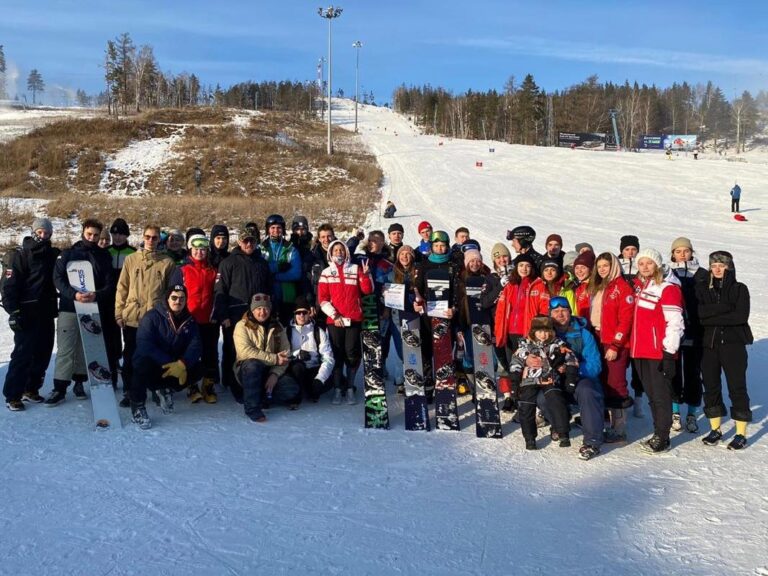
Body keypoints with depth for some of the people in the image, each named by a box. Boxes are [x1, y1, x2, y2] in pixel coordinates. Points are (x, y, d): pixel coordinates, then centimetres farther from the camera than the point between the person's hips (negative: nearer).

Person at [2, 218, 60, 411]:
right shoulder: (22, 254, -4)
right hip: (27, 313, -6)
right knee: (23, 353, -7)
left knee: (43, 352, 8)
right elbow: (10, 283, -9)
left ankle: (31, 389, 21)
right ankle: (12, 395, 1)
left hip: (47, 313, 6)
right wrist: (13, 310, -16)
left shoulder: (53, 254, 11)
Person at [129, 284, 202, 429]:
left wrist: (182, 364, -32)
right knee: (143, 364, -37)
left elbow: (195, 345, -11)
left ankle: (167, 390, 8)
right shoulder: (152, 317, -16)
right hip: (151, 363, -4)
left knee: (197, 369, -18)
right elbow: (144, 345, -27)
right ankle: (137, 408, -18)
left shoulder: (189, 320, -1)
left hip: (175, 364, 5)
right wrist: (168, 364, -34)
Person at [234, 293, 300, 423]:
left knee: (292, 389, -22)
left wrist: (275, 374, -17)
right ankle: (252, 407, -27)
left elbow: (286, 354, 0)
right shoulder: (242, 326, -5)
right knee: (253, 364, -38)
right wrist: (274, 358, -23)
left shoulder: (277, 327, 6)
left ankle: (263, 398, 2)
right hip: (247, 370, -3)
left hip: (271, 371, 3)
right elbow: (245, 351, -21)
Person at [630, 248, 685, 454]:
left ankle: (662, 438, 7)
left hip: (659, 351, -8)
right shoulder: (641, 285, 13)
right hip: (641, 350, 8)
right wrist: (634, 346, 19)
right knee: (651, 394, 14)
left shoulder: (668, 288, -11)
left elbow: (675, 323, -15)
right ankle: (658, 433, 24)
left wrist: (669, 352, -18)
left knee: (661, 394, -1)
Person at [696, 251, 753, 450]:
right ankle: (715, 430, 22)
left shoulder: (739, 289, 1)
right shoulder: (702, 288, 7)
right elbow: (700, 312, -9)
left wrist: (711, 318, -13)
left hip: (733, 344, -3)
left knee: (737, 387, -2)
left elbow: (741, 316, -13)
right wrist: (725, 308, -17)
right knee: (711, 386, 8)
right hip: (709, 344, 3)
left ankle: (741, 434, 8)